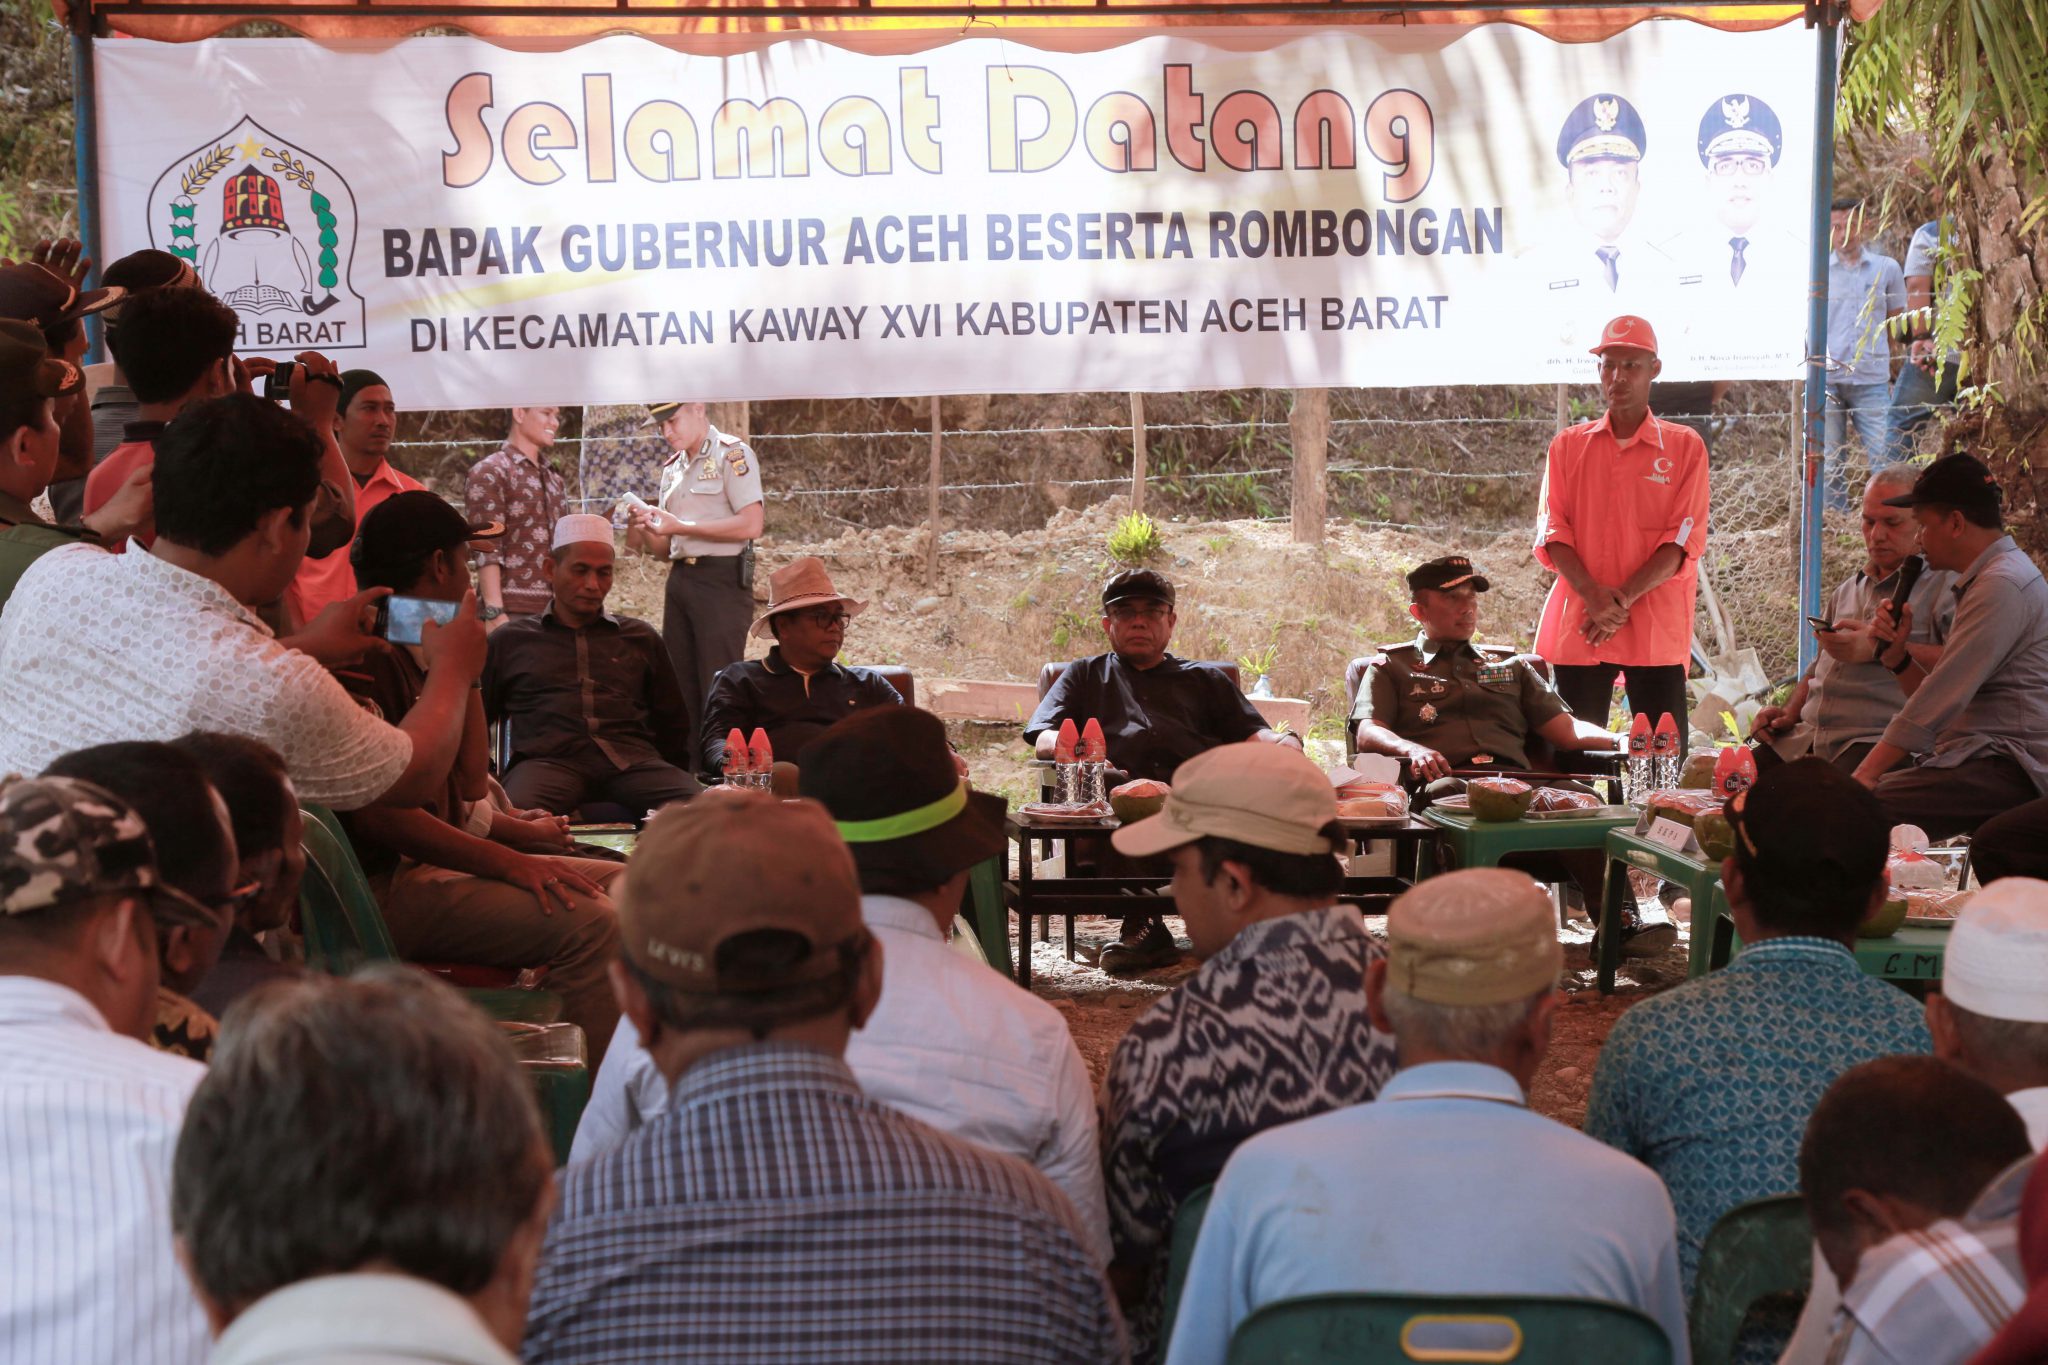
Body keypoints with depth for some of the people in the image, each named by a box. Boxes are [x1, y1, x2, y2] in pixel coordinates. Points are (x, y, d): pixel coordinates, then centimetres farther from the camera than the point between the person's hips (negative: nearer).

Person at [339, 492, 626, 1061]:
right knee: (589, 924, -23)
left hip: (434, 861, 11)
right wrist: (510, 864, -23)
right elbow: (376, 813, -23)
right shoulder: (363, 659, -16)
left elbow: (470, 789, 16)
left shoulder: (418, 656, 16)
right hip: (384, 884, -11)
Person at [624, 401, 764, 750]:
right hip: (680, 578, 8)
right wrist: (645, 532, -2)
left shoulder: (732, 454, -5)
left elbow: (751, 524, -16)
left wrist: (680, 526, -15)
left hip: (722, 580, -8)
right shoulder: (673, 467, 19)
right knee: (679, 686, 7)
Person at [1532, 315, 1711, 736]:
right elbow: (1552, 530, 4)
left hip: (1656, 631, -2)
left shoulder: (1684, 447, 6)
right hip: (1578, 628, 2)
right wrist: (1593, 595, -13)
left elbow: (1683, 540, -2)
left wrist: (1623, 599, -13)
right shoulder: (1568, 445, 12)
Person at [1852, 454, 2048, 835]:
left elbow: (1941, 699, -16)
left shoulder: (2003, 585, -12)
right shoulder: (1982, 582, 23)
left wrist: (1867, 771, -14)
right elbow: (1935, 699, 20)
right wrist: (1897, 656, 4)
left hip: (2006, 771, -10)